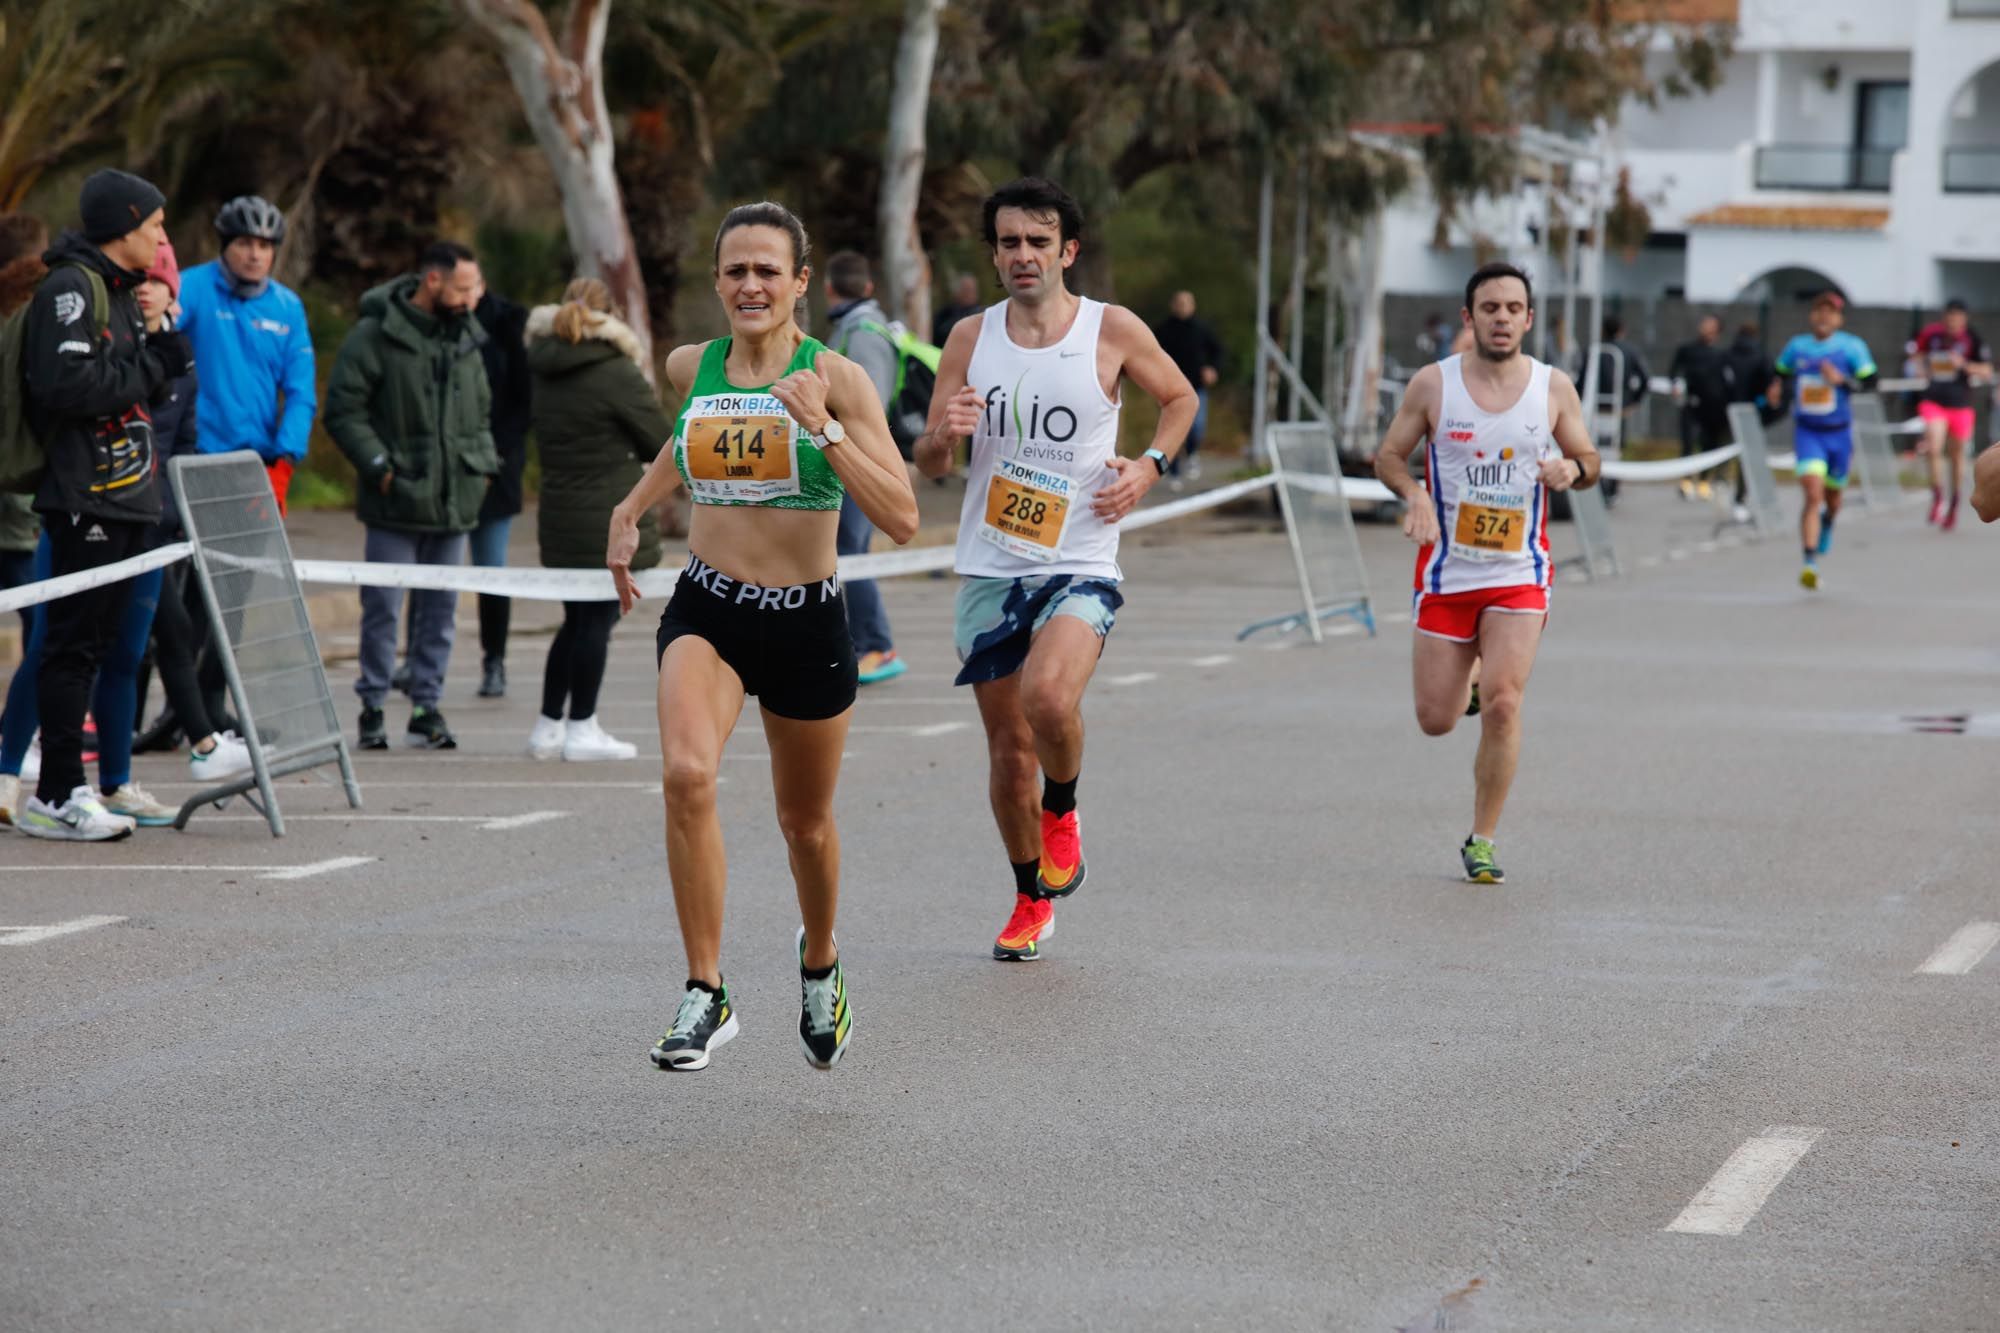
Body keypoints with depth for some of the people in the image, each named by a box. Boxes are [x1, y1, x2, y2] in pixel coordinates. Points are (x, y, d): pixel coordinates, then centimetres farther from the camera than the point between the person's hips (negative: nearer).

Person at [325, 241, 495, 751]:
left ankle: (427, 708, 15)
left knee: (441, 611, 8)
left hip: (454, 500, 6)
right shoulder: (377, 335, -9)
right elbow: (343, 408, -10)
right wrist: (380, 465, -15)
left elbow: (481, 412, 23)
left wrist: (482, 465, 9)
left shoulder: (465, 340, 12)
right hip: (396, 500, -6)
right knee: (383, 608, 0)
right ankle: (372, 707, 9)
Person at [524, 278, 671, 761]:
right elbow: (663, 441, -7)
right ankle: (582, 730, 2)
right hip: (610, 523, -7)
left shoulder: (543, 372, 6)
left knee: (577, 620, 16)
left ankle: (548, 726, 18)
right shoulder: (616, 373, -13)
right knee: (598, 620, 0)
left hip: (558, 517, 7)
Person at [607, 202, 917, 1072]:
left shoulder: (836, 378, -10)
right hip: (705, 610, 2)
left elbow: (903, 521, -18)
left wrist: (824, 429, -26)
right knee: (686, 773, -27)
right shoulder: (690, 368, 2)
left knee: (805, 820, 15)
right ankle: (706, 996, -19)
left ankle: (820, 962, 47)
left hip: (807, 620, -1)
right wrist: (632, 510, 20)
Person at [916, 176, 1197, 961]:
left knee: (1049, 697, -30)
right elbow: (928, 467, 7)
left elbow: (1181, 399, 15)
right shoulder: (971, 339, 5)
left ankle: (1062, 810, 2)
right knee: (1008, 748, 7)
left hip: (1079, 568, -3)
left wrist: (1149, 467, -2)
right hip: (989, 571, 3)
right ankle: (1030, 901, 28)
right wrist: (944, 435, -16)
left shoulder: (1114, 332, -2)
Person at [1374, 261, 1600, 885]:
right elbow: (1389, 455, 5)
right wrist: (1415, 494, -16)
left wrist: (1572, 469, -13)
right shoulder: (1433, 383, -3)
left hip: (1519, 575, 0)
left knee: (1502, 705, -16)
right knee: (1436, 719, 3)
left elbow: (1589, 459, 11)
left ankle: (1482, 841, -2)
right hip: (1447, 571, 1)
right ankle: (1468, 676, 41)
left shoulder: (1554, 387, 0)